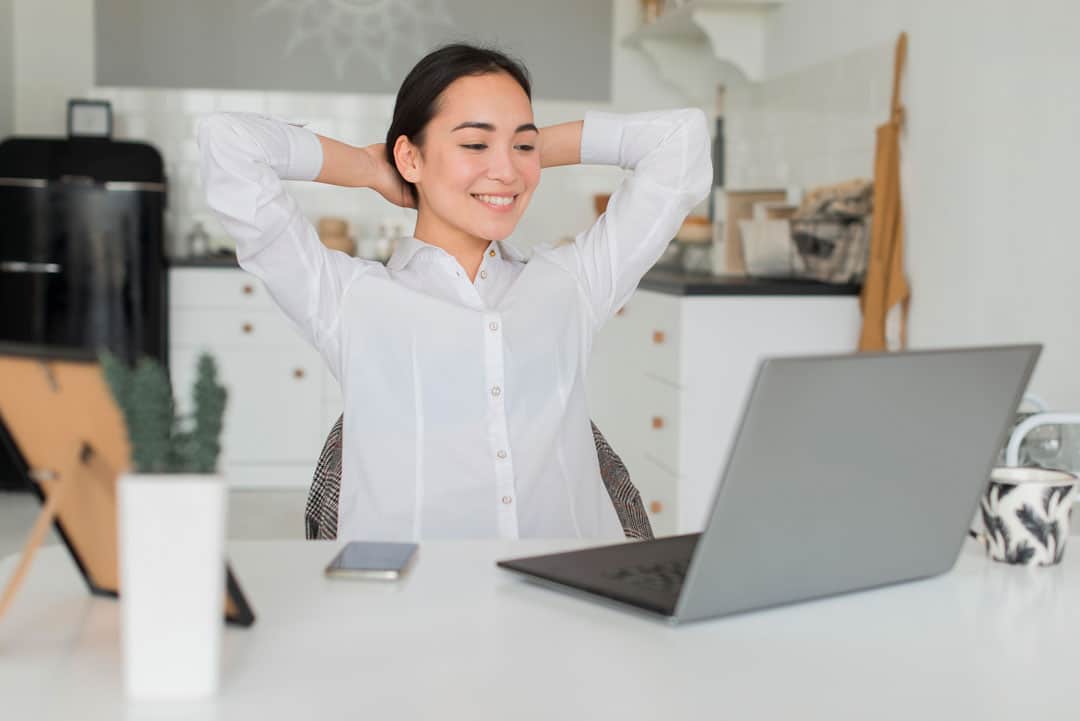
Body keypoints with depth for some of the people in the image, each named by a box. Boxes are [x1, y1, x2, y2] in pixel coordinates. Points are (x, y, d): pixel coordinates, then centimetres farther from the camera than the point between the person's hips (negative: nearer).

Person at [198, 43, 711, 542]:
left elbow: (681, 136, 20)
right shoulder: (351, 299, 8)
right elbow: (227, 142, 3)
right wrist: (374, 170, 14)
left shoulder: (572, 283, 15)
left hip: (574, 529, 2)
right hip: (400, 528, -1)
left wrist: (539, 149, 19)